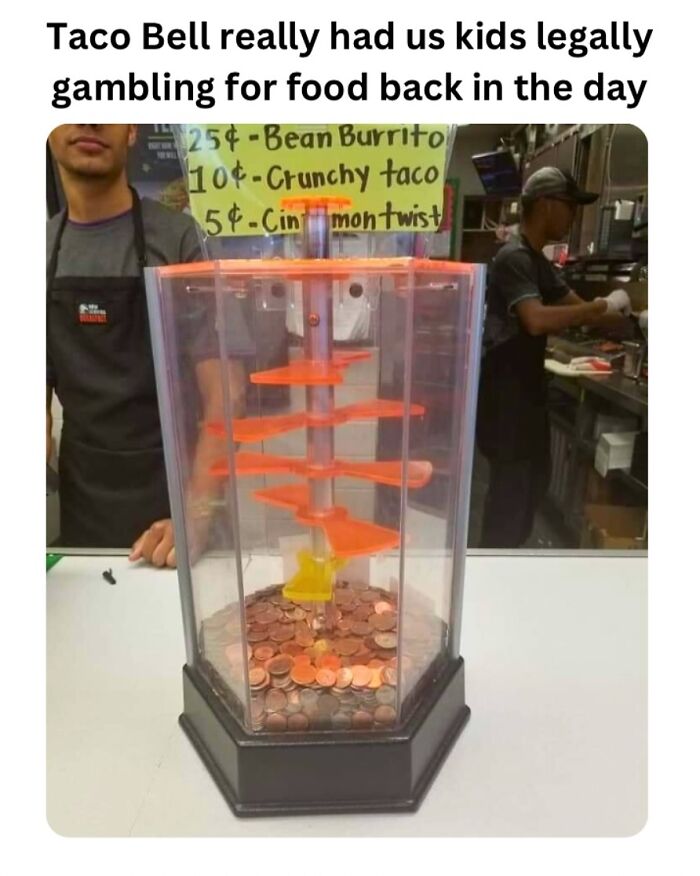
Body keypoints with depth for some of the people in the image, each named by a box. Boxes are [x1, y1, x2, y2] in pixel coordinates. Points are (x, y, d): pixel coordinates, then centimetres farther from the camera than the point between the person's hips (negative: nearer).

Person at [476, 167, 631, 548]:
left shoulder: (540, 262, 16)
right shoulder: (514, 257, -16)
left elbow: (576, 307, 16)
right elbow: (536, 320, -31)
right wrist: (604, 306, -21)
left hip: (526, 386, 10)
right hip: (505, 390, -10)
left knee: (534, 478, 19)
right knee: (510, 484, -2)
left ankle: (506, 552, 35)